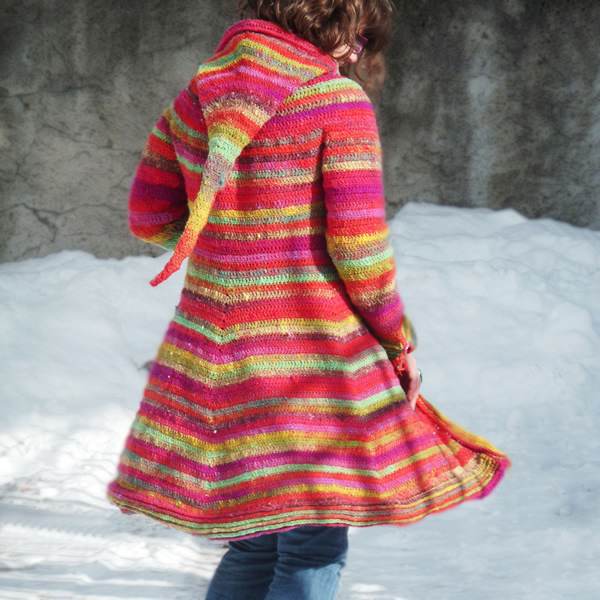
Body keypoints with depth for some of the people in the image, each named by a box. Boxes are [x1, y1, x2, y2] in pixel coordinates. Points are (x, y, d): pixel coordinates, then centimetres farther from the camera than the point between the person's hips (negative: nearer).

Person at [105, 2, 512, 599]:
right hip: (316, 348, -6)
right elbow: (359, 243, -14)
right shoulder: (339, 101, -10)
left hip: (215, 345, 6)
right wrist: (399, 341, -1)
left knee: (256, 544, 19)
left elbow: (148, 214, 12)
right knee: (313, 550, 3)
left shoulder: (196, 97, 7)